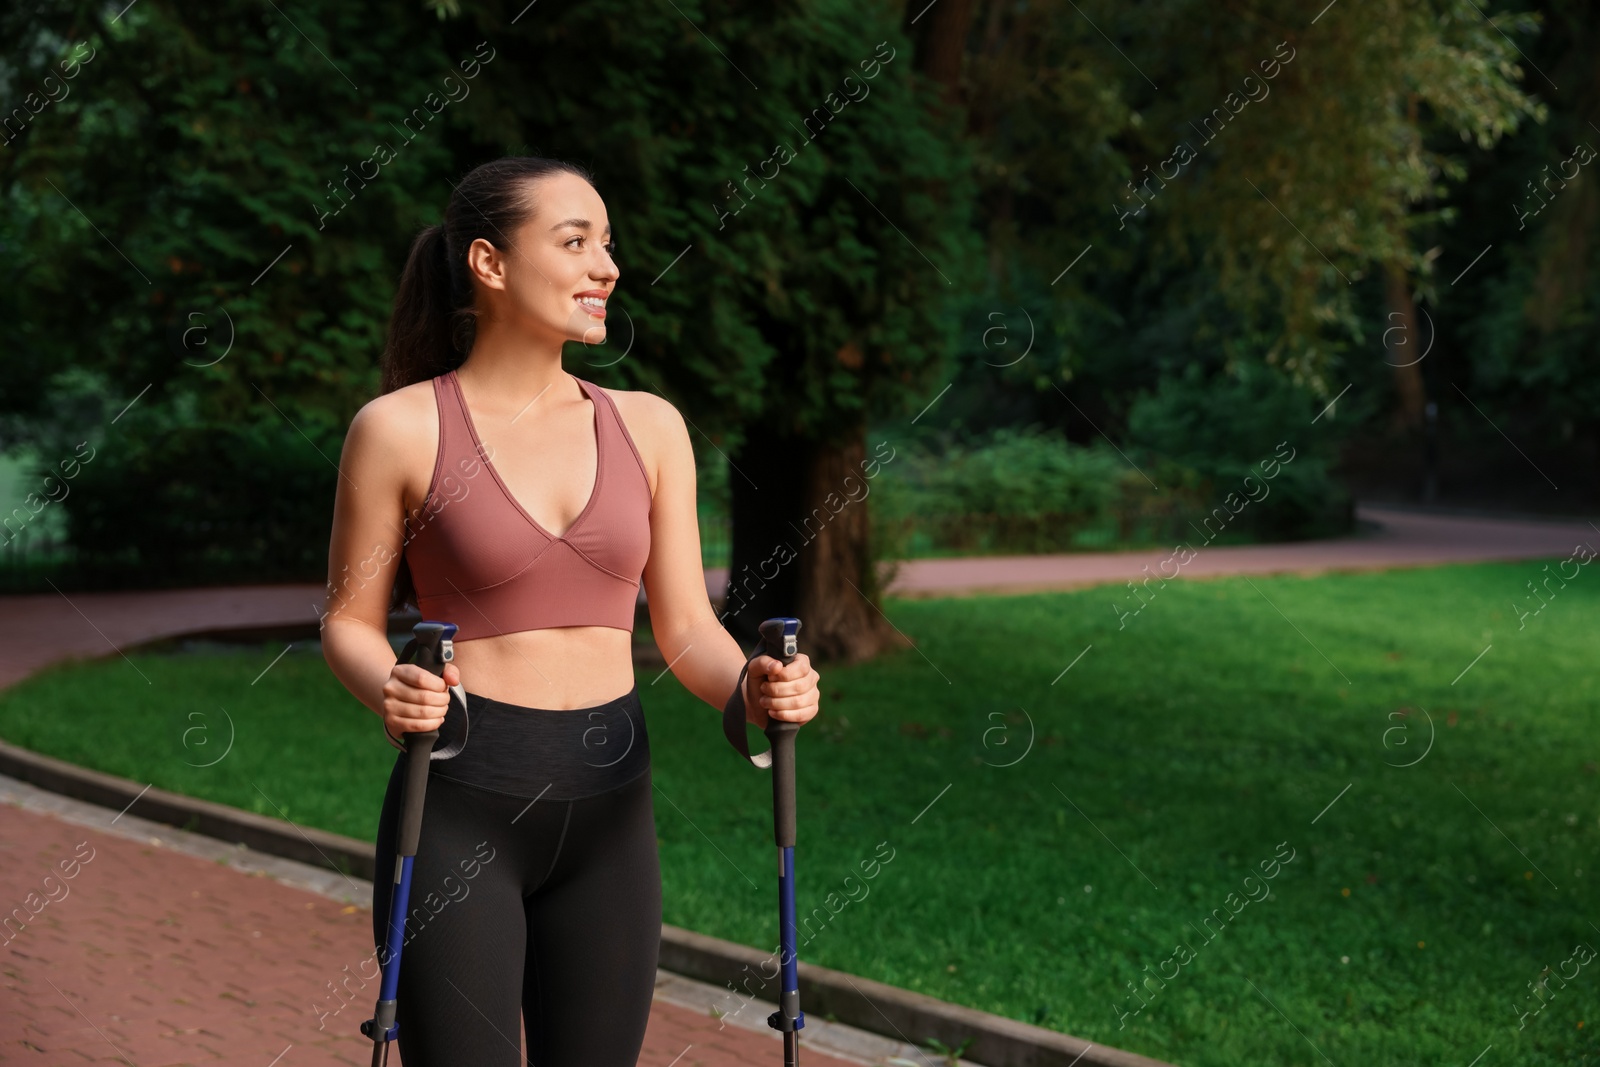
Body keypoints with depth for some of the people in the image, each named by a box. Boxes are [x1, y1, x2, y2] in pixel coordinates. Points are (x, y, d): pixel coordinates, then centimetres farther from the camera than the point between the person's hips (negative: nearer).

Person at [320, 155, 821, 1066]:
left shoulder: (648, 427, 7)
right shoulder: (402, 427, -4)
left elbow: (687, 627, 7)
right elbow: (351, 622, 3)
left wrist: (752, 687, -14)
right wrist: (389, 688, -19)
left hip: (610, 814, 4)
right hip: (457, 807, -4)